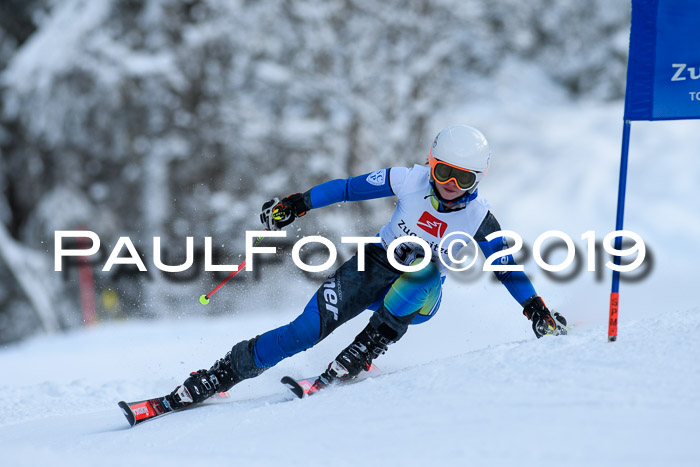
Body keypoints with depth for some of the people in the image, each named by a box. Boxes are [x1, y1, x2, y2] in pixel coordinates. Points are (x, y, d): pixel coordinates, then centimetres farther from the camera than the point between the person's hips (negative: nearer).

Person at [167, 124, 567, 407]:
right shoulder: (411, 181, -13)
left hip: (419, 297, 0)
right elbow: (349, 188, -3)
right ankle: (226, 373, -7)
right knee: (308, 330, -19)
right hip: (376, 266, 0)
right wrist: (298, 204, -5)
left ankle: (365, 351, -29)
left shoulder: (478, 218, -13)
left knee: (427, 265, -38)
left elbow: (507, 266, -3)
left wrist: (536, 307, -12)